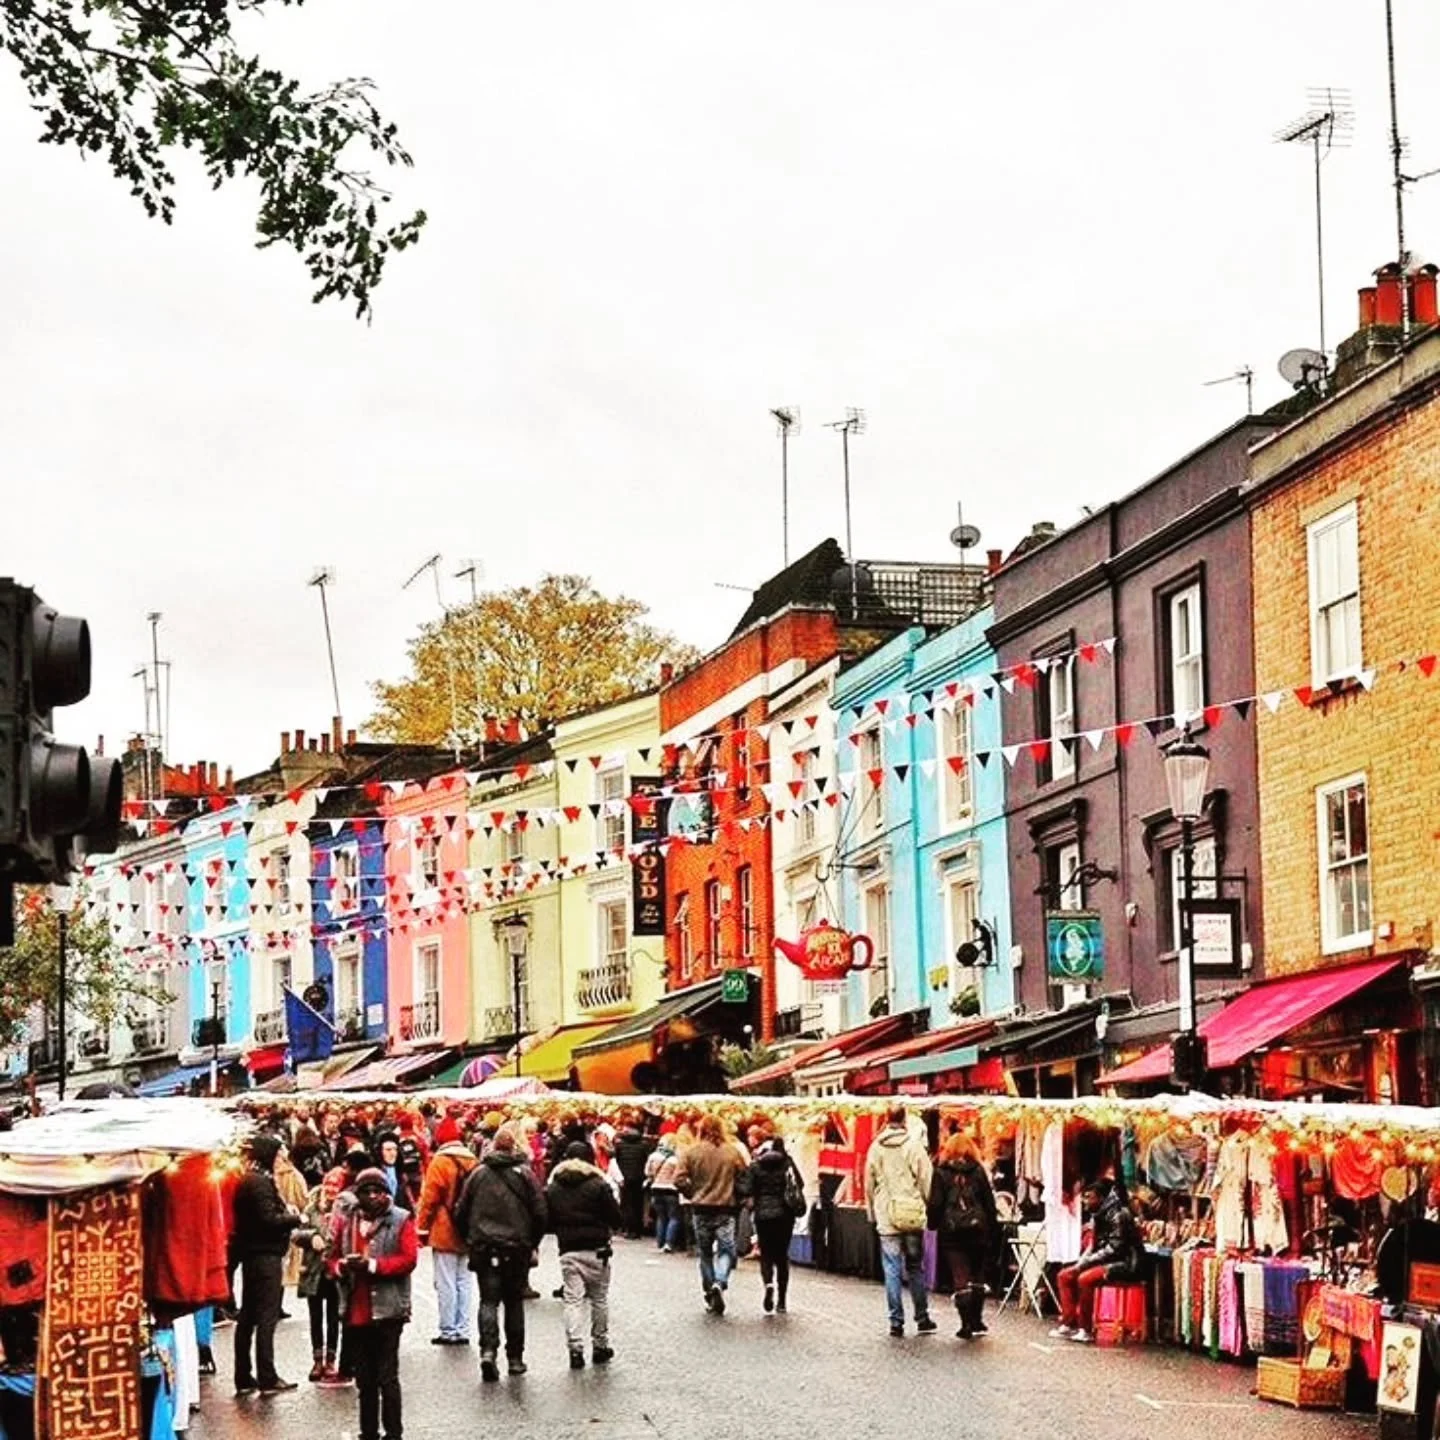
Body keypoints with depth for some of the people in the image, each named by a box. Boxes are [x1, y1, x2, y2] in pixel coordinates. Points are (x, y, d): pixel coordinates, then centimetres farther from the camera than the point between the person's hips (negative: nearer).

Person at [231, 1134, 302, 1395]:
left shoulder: (248, 1180, 14)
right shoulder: (260, 1182, -16)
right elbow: (269, 1220, -21)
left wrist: (286, 1213, 3)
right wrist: (295, 1218, -8)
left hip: (251, 1255, 10)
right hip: (266, 1256, -10)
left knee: (248, 1317, 12)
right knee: (267, 1317, -5)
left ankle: (244, 1378, 17)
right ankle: (267, 1379, -3)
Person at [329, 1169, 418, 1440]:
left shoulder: (401, 1220, -3)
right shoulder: (346, 1221, 10)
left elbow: (408, 1259, -11)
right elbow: (333, 1257, 13)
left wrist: (373, 1265, -19)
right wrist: (341, 1266, -11)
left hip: (387, 1309, -5)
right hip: (355, 1312, 5)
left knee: (387, 1377, -3)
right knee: (364, 1379, 13)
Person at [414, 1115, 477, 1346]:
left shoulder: (440, 1162, -12)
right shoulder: (472, 1161, 6)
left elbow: (429, 1199, -12)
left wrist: (422, 1228, -4)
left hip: (444, 1233, -6)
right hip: (467, 1232, 6)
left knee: (446, 1284, -1)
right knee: (463, 1282, 11)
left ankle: (449, 1331, 1)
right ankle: (462, 1330, 13)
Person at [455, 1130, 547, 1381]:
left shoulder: (478, 1174, 1)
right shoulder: (525, 1174, -2)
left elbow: (462, 1212, 4)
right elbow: (540, 1213, -3)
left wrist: (470, 1240, 18)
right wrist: (532, 1244, 10)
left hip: (484, 1247, 0)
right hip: (517, 1248, 0)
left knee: (488, 1300, 2)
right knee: (514, 1302, 11)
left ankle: (488, 1350, -18)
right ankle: (515, 1358, 13)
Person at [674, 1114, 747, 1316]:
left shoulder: (691, 1152, -6)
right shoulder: (733, 1152, -4)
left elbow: (679, 1180, -10)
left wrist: (692, 1194, 6)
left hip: (701, 1210, 1)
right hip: (726, 1209, -1)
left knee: (705, 1253, 13)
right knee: (726, 1249, 4)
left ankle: (710, 1294, 18)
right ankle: (720, 1283, -21)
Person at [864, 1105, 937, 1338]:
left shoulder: (875, 1148, 2)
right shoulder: (914, 1146, -5)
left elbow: (869, 1185, 7)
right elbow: (926, 1181, -5)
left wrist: (872, 1214, 17)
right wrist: (928, 1207, 5)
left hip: (887, 1218, 0)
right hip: (913, 1217, 0)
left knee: (892, 1271, 3)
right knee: (916, 1268, 12)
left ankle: (896, 1321, 0)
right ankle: (922, 1318, 14)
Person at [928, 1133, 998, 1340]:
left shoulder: (941, 1173, -2)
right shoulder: (978, 1171, 3)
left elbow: (935, 1203, -4)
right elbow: (989, 1203, 4)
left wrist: (933, 1224, 9)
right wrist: (992, 1230, 10)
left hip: (952, 1232, -2)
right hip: (977, 1230, 2)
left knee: (960, 1278, 0)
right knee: (977, 1277, 13)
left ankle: (967, 1324, -5)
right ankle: (976, 1321, 15)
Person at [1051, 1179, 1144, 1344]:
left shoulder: (1118, 1215, -18)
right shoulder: (1097, 1215, 11)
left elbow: (1114, 1249, -23)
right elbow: (1093, 1247, 15)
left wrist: (1085, 1262, -20)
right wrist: (1079, 1264, -3)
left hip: (1125, 1263, -10)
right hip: (1104, 1262, 10)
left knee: (1085, 1279, -31)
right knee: (1064, 1276, 1)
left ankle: (1086, 1329, -21)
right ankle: (1069, 1324, -3)